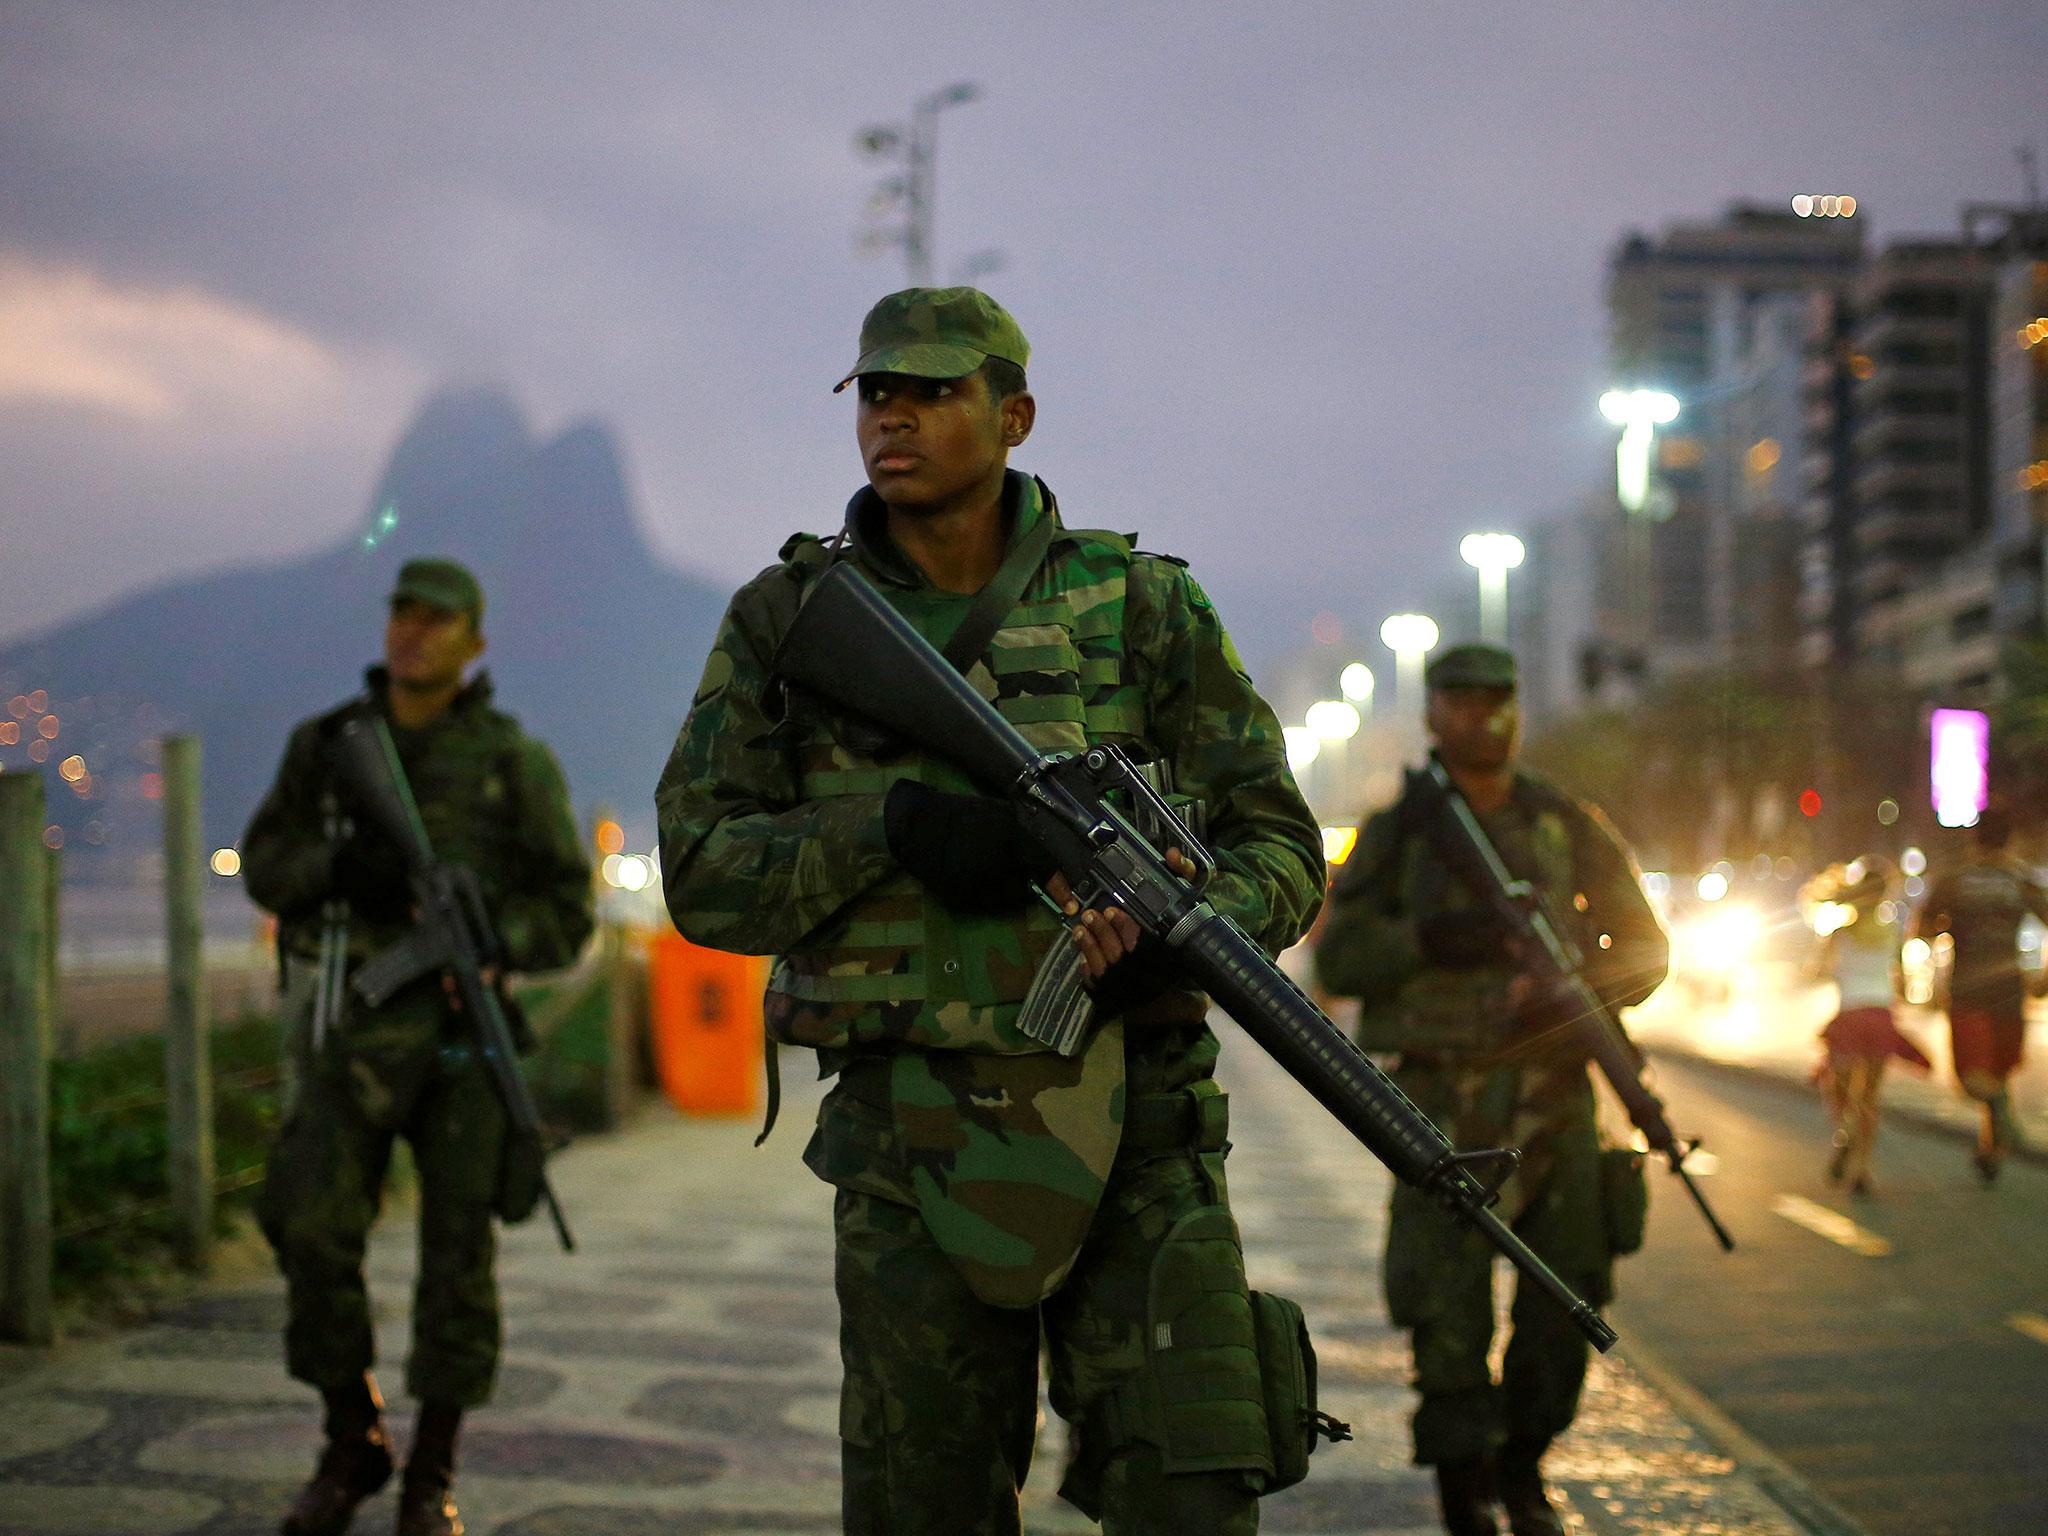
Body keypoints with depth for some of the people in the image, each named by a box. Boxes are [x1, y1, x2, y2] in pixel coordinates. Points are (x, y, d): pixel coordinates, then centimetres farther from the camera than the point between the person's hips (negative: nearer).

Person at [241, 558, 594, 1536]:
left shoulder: (516, 764, -1)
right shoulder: (328, 744, 6)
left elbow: (566, 913, -1)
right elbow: (265, 868, 7)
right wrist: (338, 868, -15)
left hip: (464, 1025, -2)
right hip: (352, 1030, 2)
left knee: (457, 1246, -2)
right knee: (313, 1228, -8)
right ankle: (352, 1445, 12)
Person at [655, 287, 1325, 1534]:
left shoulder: (1140, 608, 4)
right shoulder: (787, 623, 6)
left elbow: (1280, 845, 4)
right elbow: (702, 875, 2)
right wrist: (891, 831, -15)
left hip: (1133, 1134, -1)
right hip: (910, 1150, 1)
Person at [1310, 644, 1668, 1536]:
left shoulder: (1570, 827, 9)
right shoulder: (1397, 835, 4)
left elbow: (1643, 949, 8)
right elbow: (1337, 960, -1)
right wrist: (1427, 940, -18)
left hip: (1554, 1092, 2)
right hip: (1443, 1105, -2)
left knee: (1568, 1296, 5)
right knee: (1447, 1305, -7)